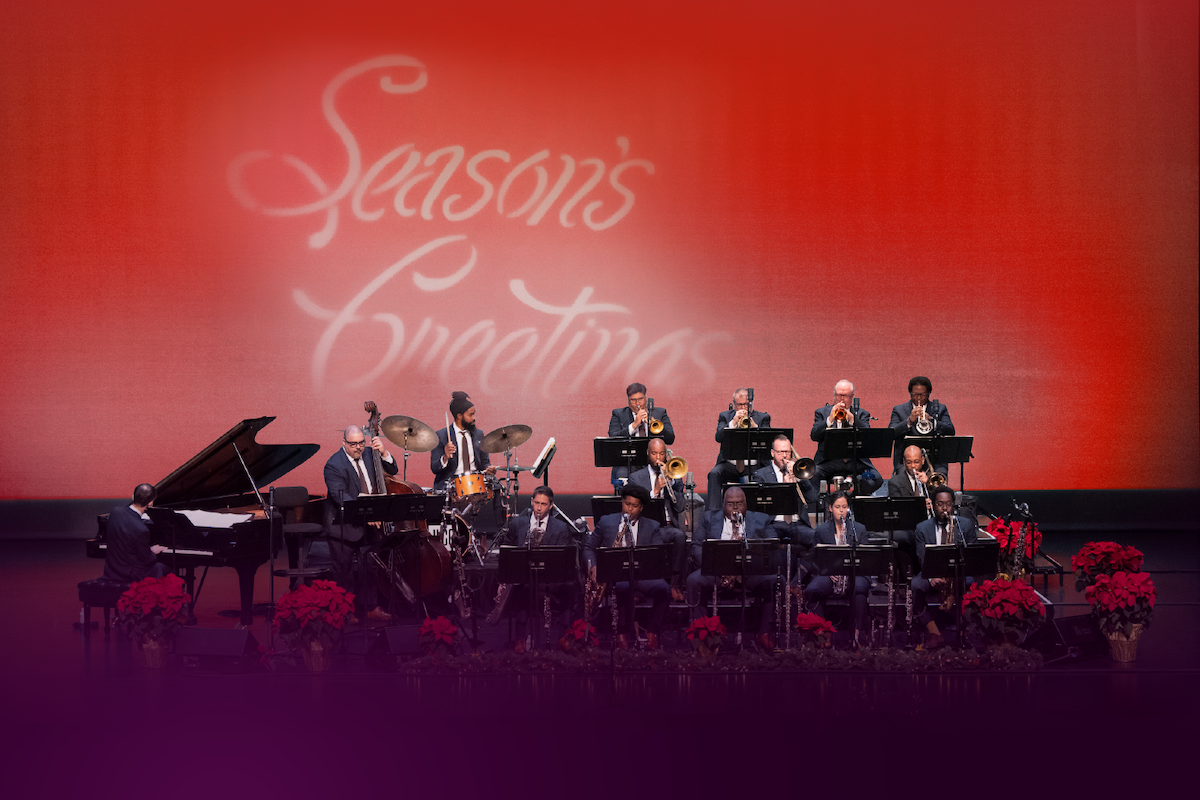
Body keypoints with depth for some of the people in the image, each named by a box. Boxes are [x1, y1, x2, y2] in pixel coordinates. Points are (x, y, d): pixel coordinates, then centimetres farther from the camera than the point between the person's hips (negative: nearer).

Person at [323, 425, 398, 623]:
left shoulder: (368, 455, 1)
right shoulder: (334, 465, -19)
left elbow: (392, 471, 4)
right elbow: (341, 497, -29)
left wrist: (384, 453, -15)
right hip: (344, 526, -6)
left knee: (369, 568, 13)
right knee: (344, 571, 5)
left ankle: (372, 608, 23)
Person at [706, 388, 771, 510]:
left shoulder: (763, 417, 13)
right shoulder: (725, 416, 15)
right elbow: (718, 437, -2)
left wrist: (754, 426, -17)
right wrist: (733, 422, -13)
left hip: (754, 466, -1)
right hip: (730, 465, 1)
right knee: (714, 474, -29)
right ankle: (712, 513, -32)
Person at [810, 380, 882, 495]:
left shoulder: (862, 414, 16)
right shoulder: (822, 412, 15)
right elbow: (814, 436, -1)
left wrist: (852, 419, -16)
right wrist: (830, 419, -13)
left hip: (856, 462, 1)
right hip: (829, 459, -1)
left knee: (876, 479, -25)